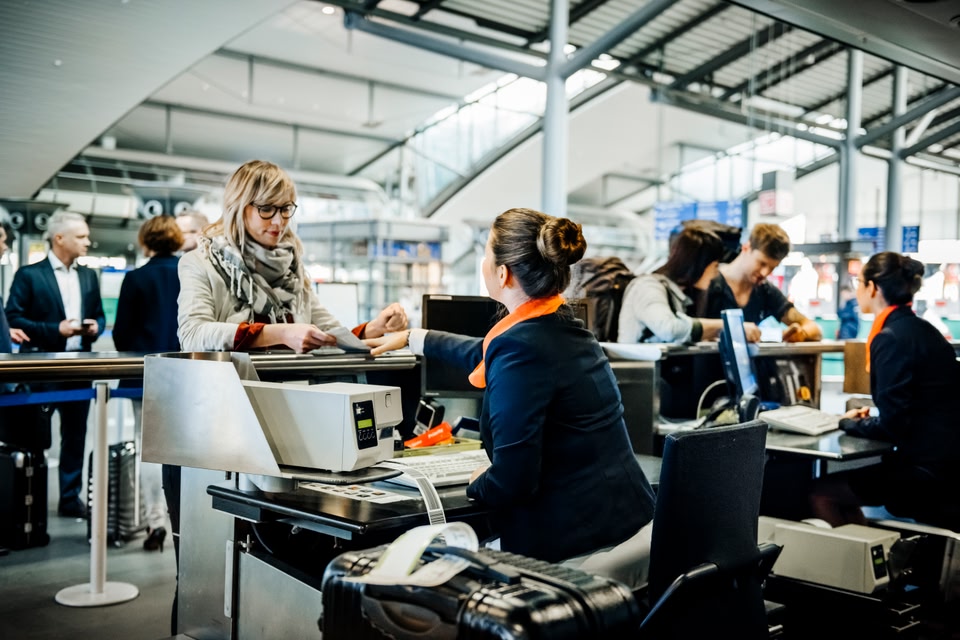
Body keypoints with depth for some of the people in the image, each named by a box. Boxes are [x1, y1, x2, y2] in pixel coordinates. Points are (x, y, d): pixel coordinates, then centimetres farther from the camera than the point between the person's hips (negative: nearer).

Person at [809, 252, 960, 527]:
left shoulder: (891, 338, -17)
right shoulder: (919, 328, 11)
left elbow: (892, 425, -17)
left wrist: (849, 423, -1)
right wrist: (869, 418, 13)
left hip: (930, 470, -9)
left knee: (821, 492, -2)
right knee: (841, 481, 18)